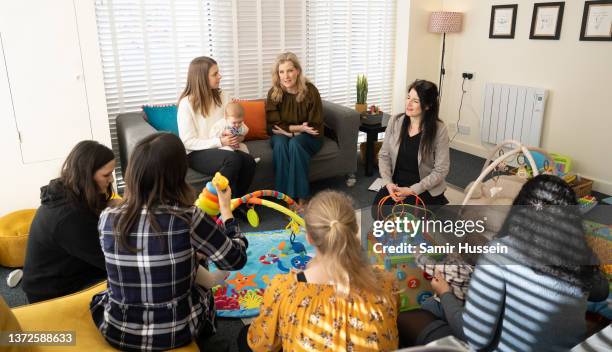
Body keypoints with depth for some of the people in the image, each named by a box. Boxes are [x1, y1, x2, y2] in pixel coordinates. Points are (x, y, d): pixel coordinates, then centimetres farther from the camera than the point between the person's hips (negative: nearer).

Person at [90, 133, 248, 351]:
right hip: (176, 333, -2)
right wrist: (226, 210, 1)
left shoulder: (107, 219, -13)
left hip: (117, 332, 2)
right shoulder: (188, 219, -23)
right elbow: (236, 259, -10)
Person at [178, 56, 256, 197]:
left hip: (220, 148, 5)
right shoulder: (187, 103, -10)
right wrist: (219, 141, -21)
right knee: (233, 159, -34)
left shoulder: (220, 97, 7)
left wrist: (238, 136, -14)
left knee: (249, 161, -25)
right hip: (196, 153, -5)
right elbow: (188, 142, -14)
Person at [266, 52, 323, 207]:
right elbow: (273, 127, -10)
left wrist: (288, 129, -19)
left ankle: (301, 198, -30)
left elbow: (316, 127, -12)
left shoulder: (310, 90, -14)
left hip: (307, 137, -1)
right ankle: (285, 196, -30)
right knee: (280, 142, -33)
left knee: (295, 143, -34)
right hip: (282, 136, 2)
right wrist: (298, 127, -22)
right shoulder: (273, 93, -9)